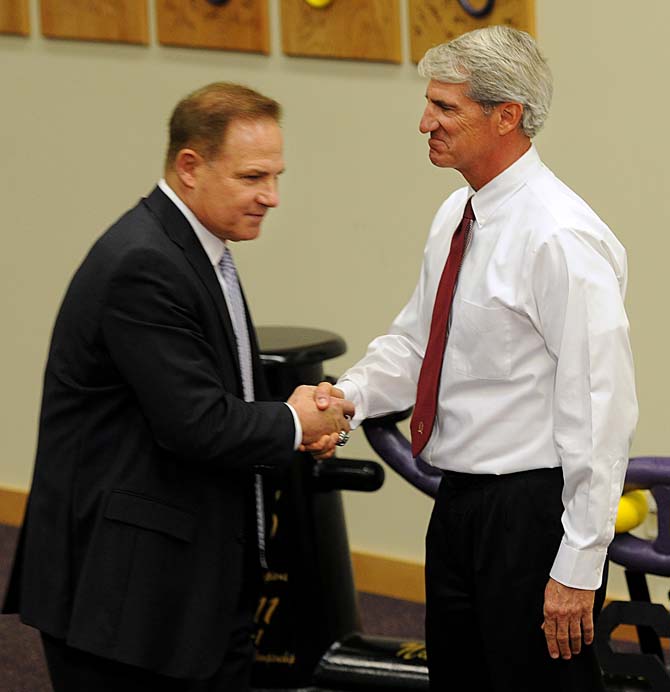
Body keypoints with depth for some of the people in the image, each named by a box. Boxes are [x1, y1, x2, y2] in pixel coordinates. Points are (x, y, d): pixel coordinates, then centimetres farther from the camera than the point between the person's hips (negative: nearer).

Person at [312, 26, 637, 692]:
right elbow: (414, 340, 18)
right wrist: (350, 394, -4)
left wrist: (578, 568, -21)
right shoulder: (456, 217, 8)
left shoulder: (559, 238, -19)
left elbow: (601, 410, -21)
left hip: (530, 512, -9)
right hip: (459, 504, 9)